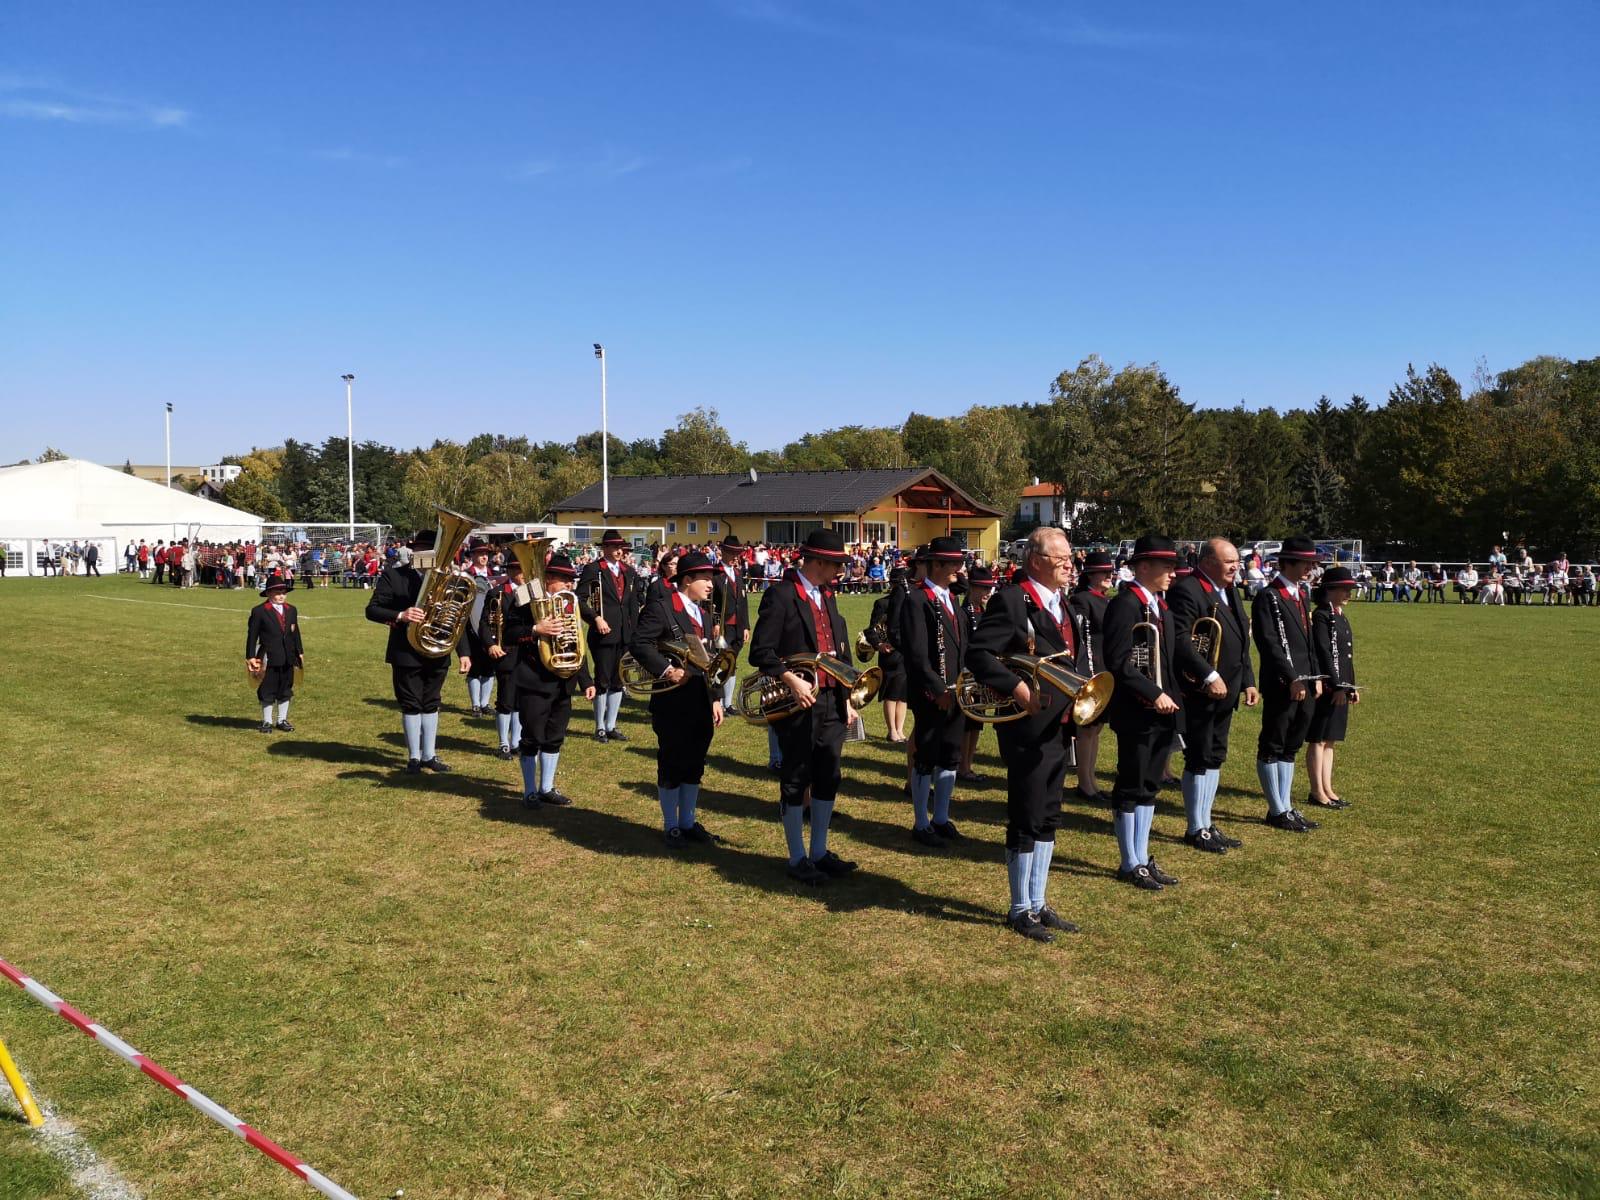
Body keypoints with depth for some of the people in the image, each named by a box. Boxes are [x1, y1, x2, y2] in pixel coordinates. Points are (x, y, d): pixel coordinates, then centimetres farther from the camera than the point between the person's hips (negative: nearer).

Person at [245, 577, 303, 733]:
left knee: (285, 690, 12)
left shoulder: (291, 610, 10)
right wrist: (251, 657, -9)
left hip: (288, 658, 5)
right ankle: (267, 721, 15)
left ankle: (282, 720, 23)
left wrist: (299, 652, 12)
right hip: (268, 659, -5)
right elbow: (252, 635, -6)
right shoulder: (259, 611, -6)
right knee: (267, 692, 4)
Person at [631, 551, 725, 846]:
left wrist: (716, 698, 16)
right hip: (673, 703, -7)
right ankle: (671, 826, 18)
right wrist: (667, 670, -25)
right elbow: (639, 644, -20)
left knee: (695, 765, 14)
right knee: (671, 766, 5)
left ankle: (688, 821, 27)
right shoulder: (660, 608, -11)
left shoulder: (706, 613, 14)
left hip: (702, 703, 7)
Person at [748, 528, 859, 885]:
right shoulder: (780, 595, -11)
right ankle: (797, 859, 14)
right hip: (799, 704, -7)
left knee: (828, 779, 12)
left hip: (831, 704, 8)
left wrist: (846, 699, 14)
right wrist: (792, 680, -26)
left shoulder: (827, 596, 14)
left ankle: (819, 852, 25)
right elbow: (760, 652, -16)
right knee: (796, 781, 3)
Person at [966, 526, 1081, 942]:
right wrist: (1017, 688, -27)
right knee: (1026, 820, 2)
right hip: (1027, 726, -9)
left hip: (1057, 727, 9)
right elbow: (977, 654, -21)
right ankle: (1020, 910, 16)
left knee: (1048, 819, 15)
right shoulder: (1011, 600, -15)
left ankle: (1038, 903, 27)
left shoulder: (1060, 603, 13)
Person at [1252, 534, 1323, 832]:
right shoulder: (1267, 597, -11)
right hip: (1280, 687, -9)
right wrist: (1292, 679, -20)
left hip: (1305, 687, 9)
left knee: (1290, 749, 13)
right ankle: (1277, 811, 8)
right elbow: (1269, 643, -18)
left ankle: (1286, 807, 20)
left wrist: (1316, 678, 14)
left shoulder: (1301, 596, 16)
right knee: (1271, 749, 1)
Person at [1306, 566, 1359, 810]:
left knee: (1330, 741, 13)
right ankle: (1318, 792, 4)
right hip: (1327, 688, -9)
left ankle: (1328, 790, 19)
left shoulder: (1341, 617, 16)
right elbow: (1324, 654, -18)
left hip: (1340, 688, 9)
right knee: (1318, 740, -1)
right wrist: (1337, 686, -20)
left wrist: (1351, 687, 18)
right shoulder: (1321, 617, -13)